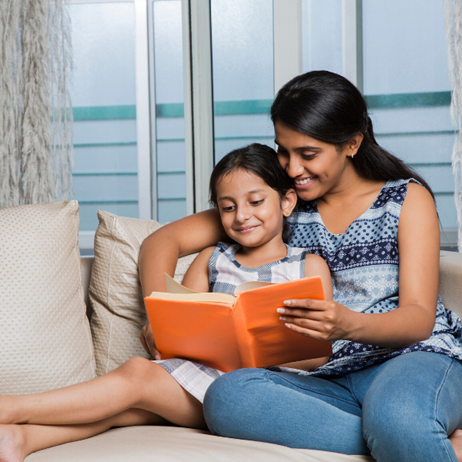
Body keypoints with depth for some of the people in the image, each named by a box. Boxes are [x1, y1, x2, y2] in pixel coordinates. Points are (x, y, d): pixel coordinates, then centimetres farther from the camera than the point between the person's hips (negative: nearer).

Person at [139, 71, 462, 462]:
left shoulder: (407, 198, 6)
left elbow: (420, 318, -5)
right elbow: (164, 241, 10)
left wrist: (349, 325, -28)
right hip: (326, 378, 5)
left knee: (397, 417, -44)